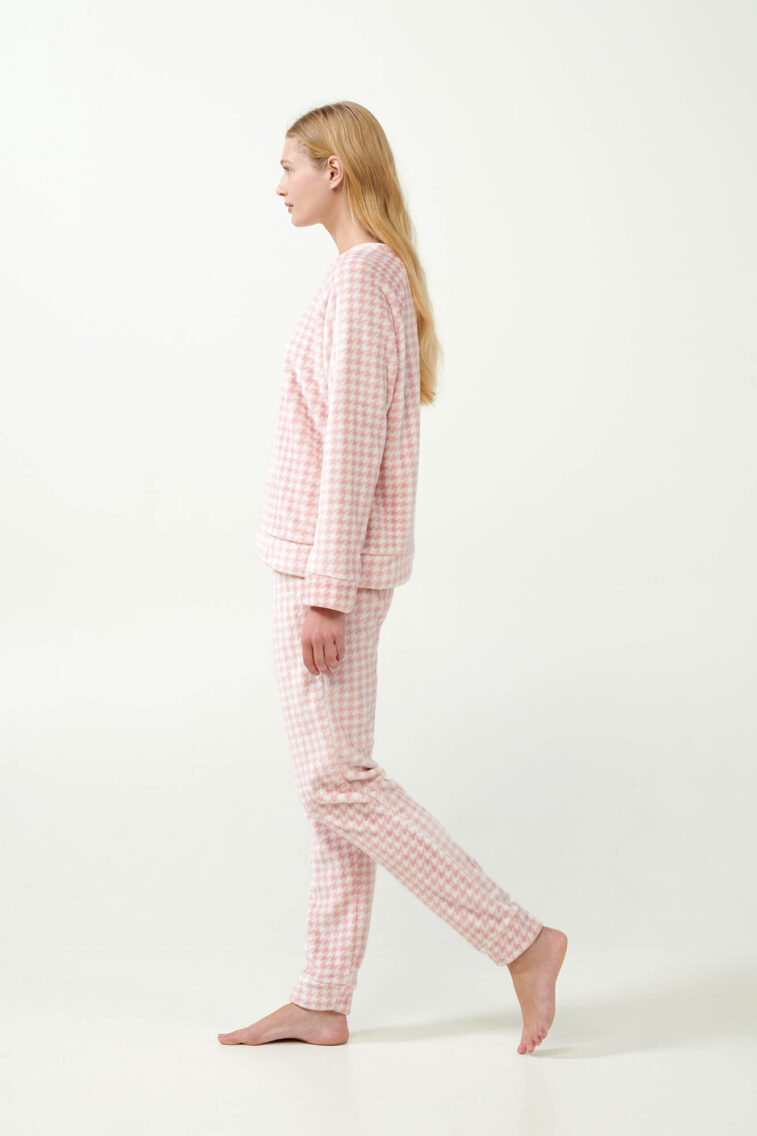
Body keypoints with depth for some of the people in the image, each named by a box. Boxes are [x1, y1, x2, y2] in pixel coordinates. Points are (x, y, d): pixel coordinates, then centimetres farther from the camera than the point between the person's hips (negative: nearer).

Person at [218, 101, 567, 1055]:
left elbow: (353, 440, -20)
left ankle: (521, 941, -1)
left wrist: (326, 590, -21)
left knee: (336, 780, -7)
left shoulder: (361, 276, -15)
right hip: (326, 560, 10)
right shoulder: (381, 273, 15)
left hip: (331, 561, -10)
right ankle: (321, 1001, 17)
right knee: (333, 780, 10)